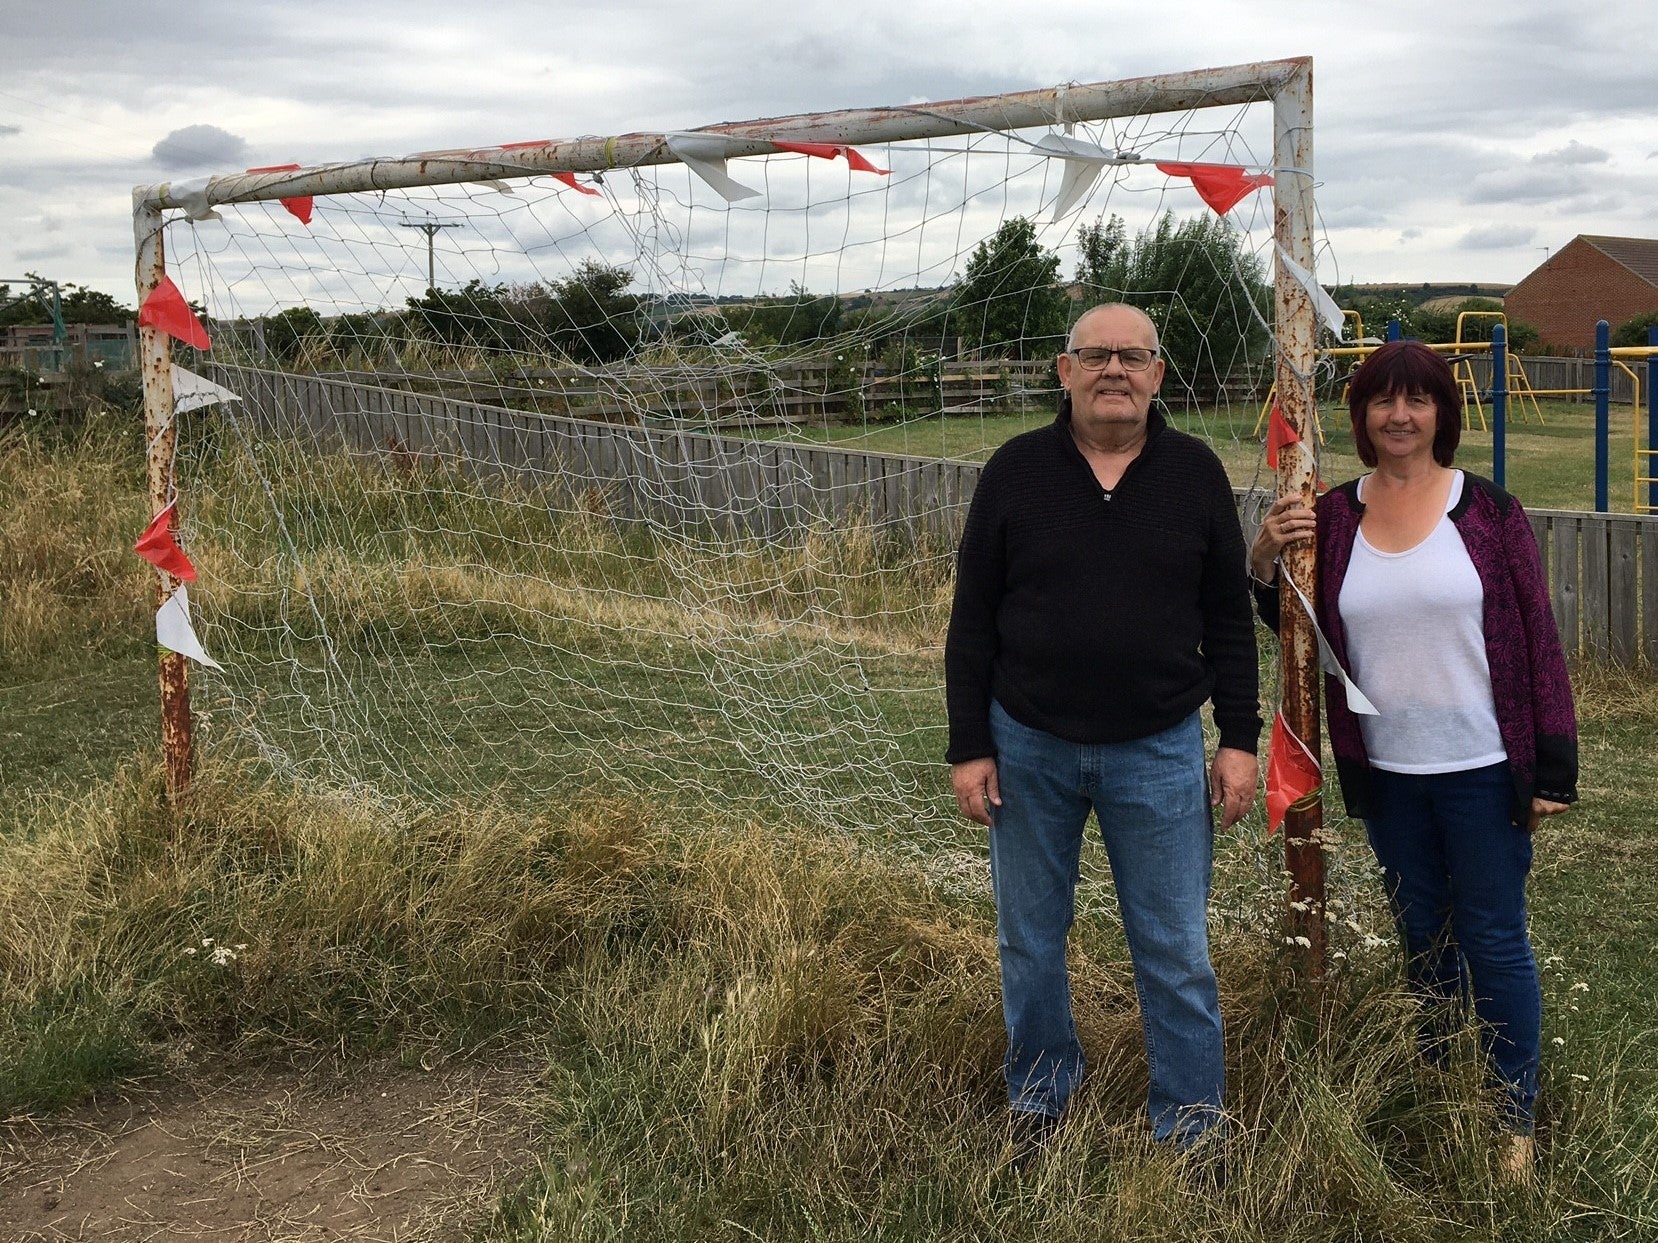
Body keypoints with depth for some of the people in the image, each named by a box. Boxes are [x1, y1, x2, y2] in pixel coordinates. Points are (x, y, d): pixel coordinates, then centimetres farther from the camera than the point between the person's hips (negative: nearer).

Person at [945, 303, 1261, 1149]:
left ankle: (1191, 1130, 21)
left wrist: (1239, 739, 0)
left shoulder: (1195, 473, 1)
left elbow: (1228, 619, 5)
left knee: (1176, 953, 6)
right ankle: (1039, 1105, 32)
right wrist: (969, 747, -3)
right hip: (1029, 748, 1)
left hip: (1159, 752, 0)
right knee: (1030, 943, 13)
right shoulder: (1015, 471, -2)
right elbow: (973, 622, 0)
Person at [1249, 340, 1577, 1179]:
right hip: (1387, 772, 3)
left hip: (1481, 768, -3)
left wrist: (1552, 766, -8)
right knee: (1422, 937, 17)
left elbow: (1537, 638, -5)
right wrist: (1264, 562, -11)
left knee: (1493, 941, 6)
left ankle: (1516, 1117, 21)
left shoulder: (1487, 511, -6)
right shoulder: (1333, 518, 2)